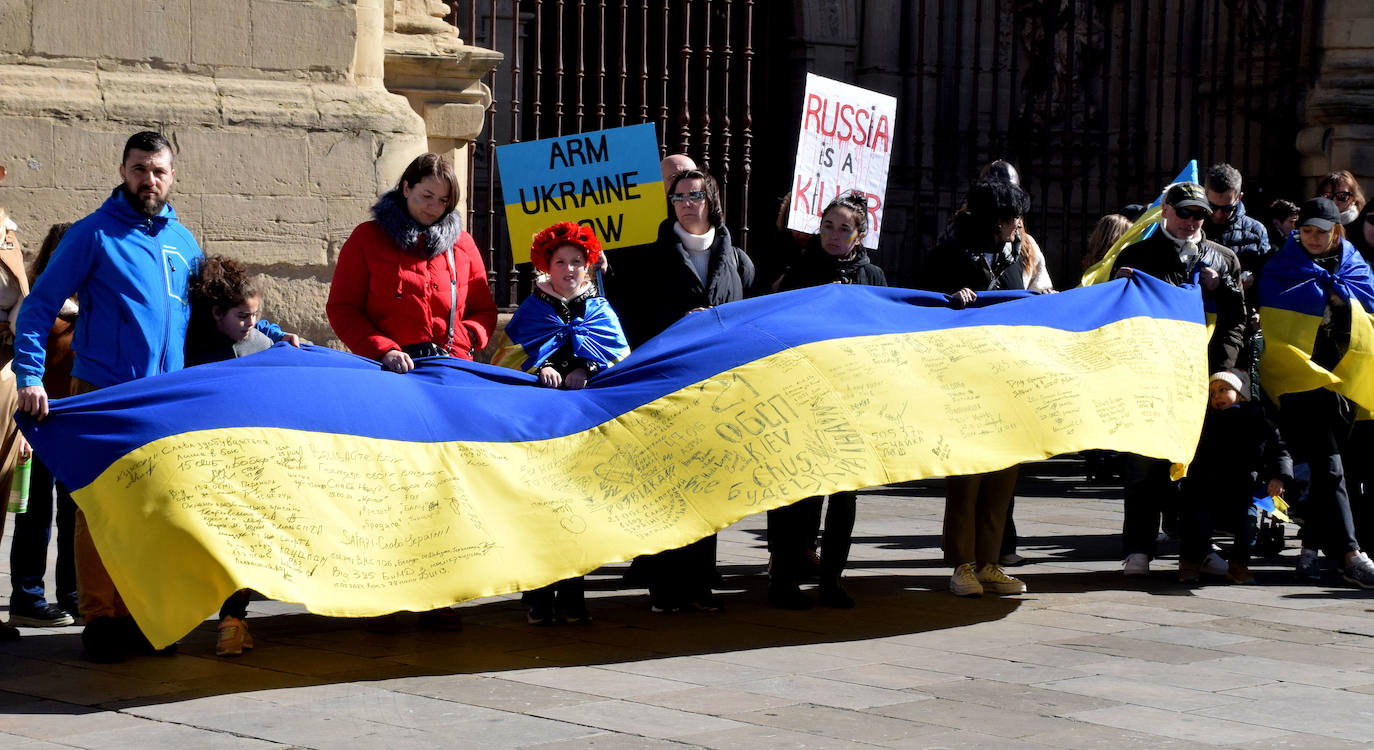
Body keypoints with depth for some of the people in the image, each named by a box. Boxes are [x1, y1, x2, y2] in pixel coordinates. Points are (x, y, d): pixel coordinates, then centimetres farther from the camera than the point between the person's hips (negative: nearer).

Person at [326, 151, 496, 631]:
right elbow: (342, 308, 2)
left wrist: (460, 342, -3)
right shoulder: (369, 239, 6)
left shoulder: (461, 245, 14)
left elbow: (483, 310, 17)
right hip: (387, 376, -2)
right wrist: (382, 349, -12)